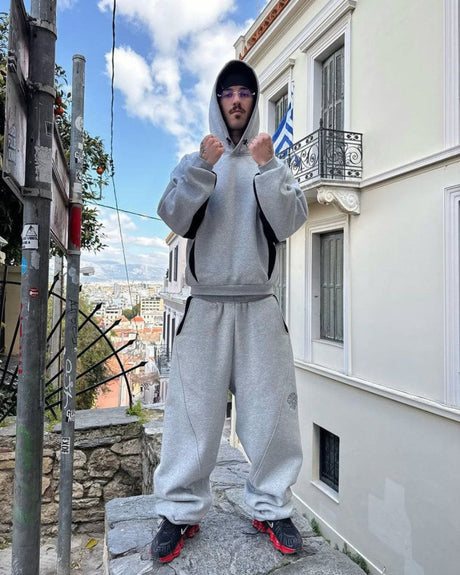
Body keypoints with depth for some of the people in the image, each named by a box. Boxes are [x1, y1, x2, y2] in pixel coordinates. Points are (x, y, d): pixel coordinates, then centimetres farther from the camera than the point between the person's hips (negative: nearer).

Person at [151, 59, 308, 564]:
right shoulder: (192, 162, 14)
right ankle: (180, 511, 14)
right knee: (193, 413, -1)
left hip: (259, 306, 1)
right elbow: (175, 220, -3)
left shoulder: (274, 164, 14)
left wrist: (266, 167, -10)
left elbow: (289, 224, -2)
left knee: (269, 412, 0)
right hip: (205, 305, 0)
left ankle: (271, 507, 18)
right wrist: (203, 167, -13)